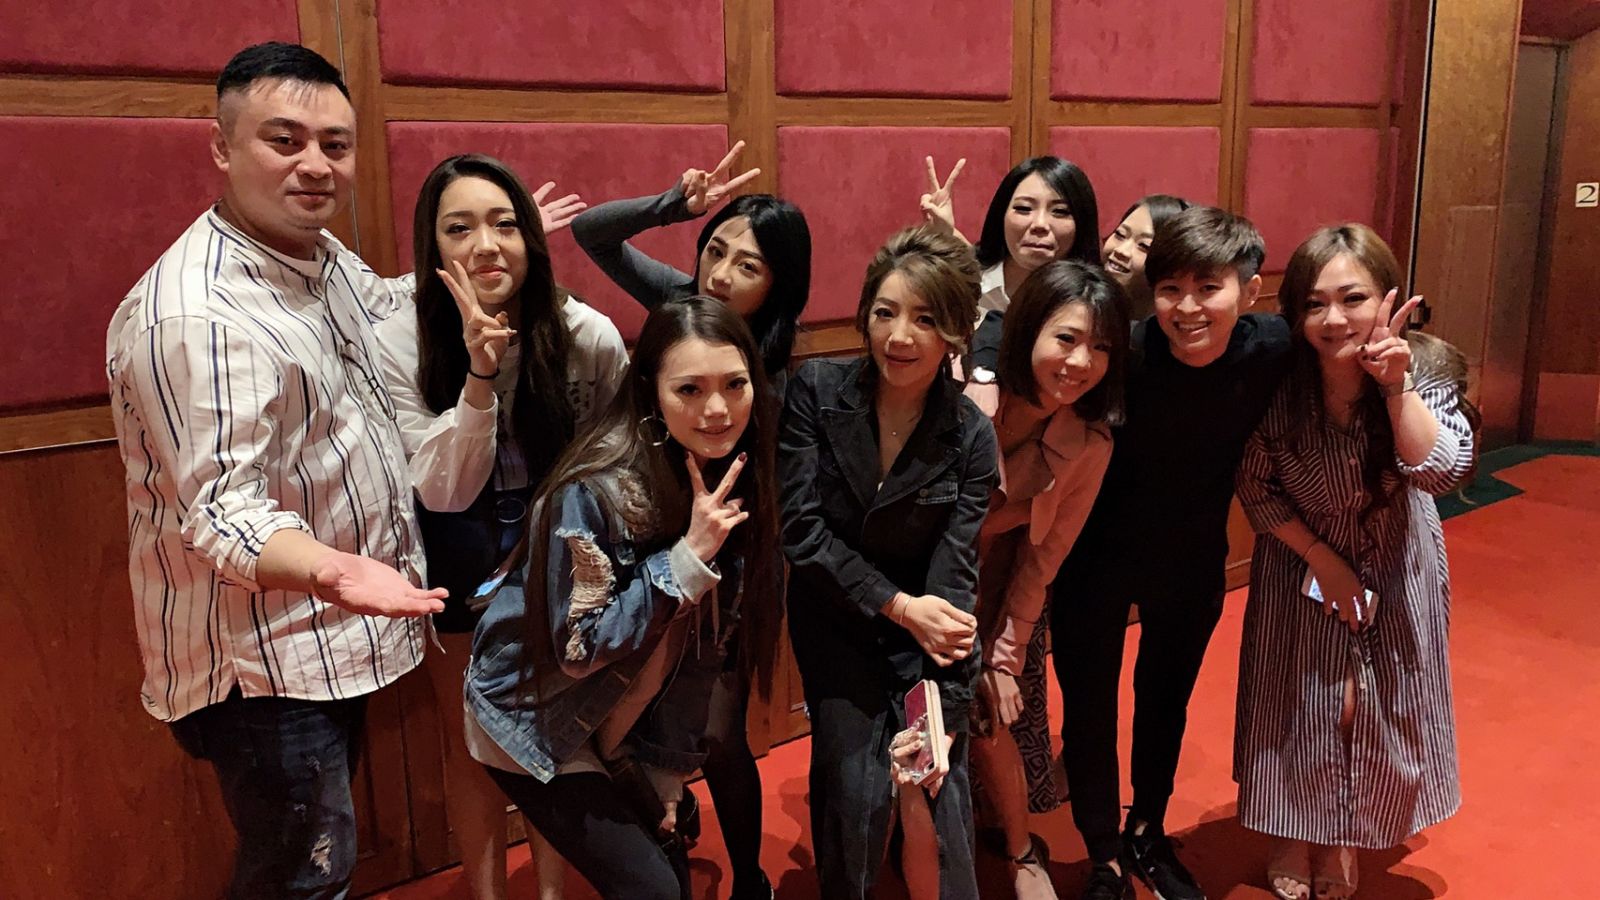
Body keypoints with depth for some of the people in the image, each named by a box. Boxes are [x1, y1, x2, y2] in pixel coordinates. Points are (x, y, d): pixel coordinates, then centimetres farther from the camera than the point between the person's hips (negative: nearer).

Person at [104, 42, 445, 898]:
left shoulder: (325, 258, 3)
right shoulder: (194, 315, -26)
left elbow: (396, 318, 26)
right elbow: (221, 513, -30)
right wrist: (329, 569, -49)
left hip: (330, 640, 9)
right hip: (262, 665, -9)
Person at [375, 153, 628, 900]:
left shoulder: (589, 337, -18)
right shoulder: (399, 341, -19)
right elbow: (445, 491, -23)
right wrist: (479, 373, -36)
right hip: (457, 555, 0)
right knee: (472, 741, 14)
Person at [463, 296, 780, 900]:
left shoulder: (734, 481, -7)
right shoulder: (597, 489, -28)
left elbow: (706, 640, 1)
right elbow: (578, 648, -23)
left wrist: (672, 764, 4)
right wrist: (689, 556, -31)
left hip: (625, 721, 6)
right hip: (535, 716, -6)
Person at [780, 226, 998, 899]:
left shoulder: (971, 437, -10)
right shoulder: (816, 391, -12)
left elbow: (955, 580, -12)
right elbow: (801, 530, -13)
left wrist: (936, 720, -19)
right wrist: (898, 605, -20)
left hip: (920, 622, 0)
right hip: (835, 616, 0)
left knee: (933, 800, -12)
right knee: (856, 786, -14)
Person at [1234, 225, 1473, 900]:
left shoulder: (1427, 367, -20)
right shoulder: (1278, 382, -22)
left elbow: (1443, 474, -29)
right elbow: (1255, 487, -11)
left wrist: (1396, 386, -38)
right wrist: (1321, 558, -14)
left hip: (1396, 571, 1)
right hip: (1302, 566, -1)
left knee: (1381, 711, 10)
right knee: (1301, 708, 9)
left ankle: (1345, 841, 37)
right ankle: (1294, 835, 35)